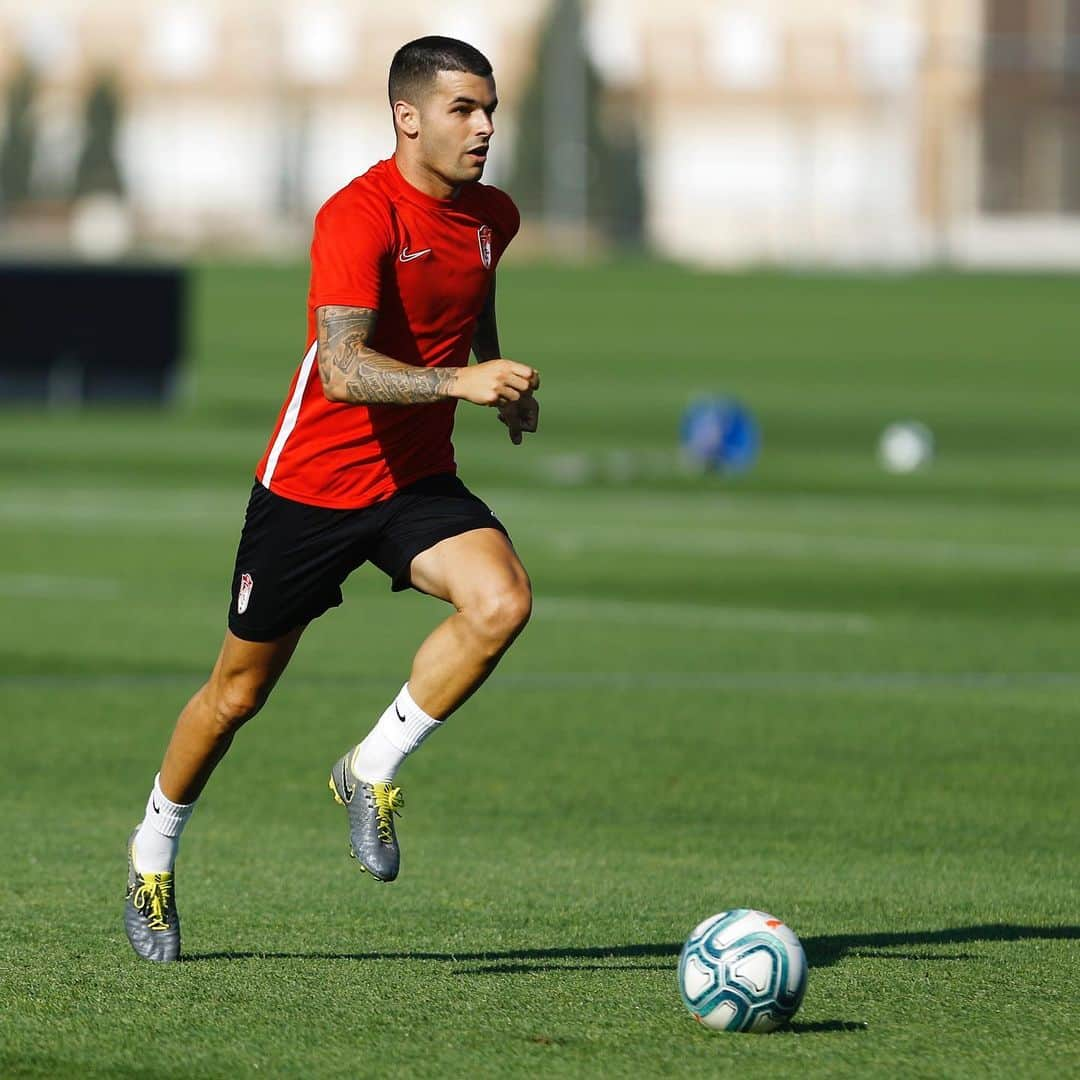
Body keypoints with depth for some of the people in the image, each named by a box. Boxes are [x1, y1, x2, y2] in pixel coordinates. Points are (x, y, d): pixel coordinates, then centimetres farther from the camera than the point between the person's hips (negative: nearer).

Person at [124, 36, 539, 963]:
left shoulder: (492, 216, 2)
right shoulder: (359, 217, -21)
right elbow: (344, 370, -35)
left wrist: (502, 378, 22)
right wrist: (458, 381, -46)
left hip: (417, 483, 5)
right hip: (312, 485, -5)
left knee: (502, 602, -25)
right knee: (239, 693, 7)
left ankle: (373, 771, -6)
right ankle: (155, 852, 32)